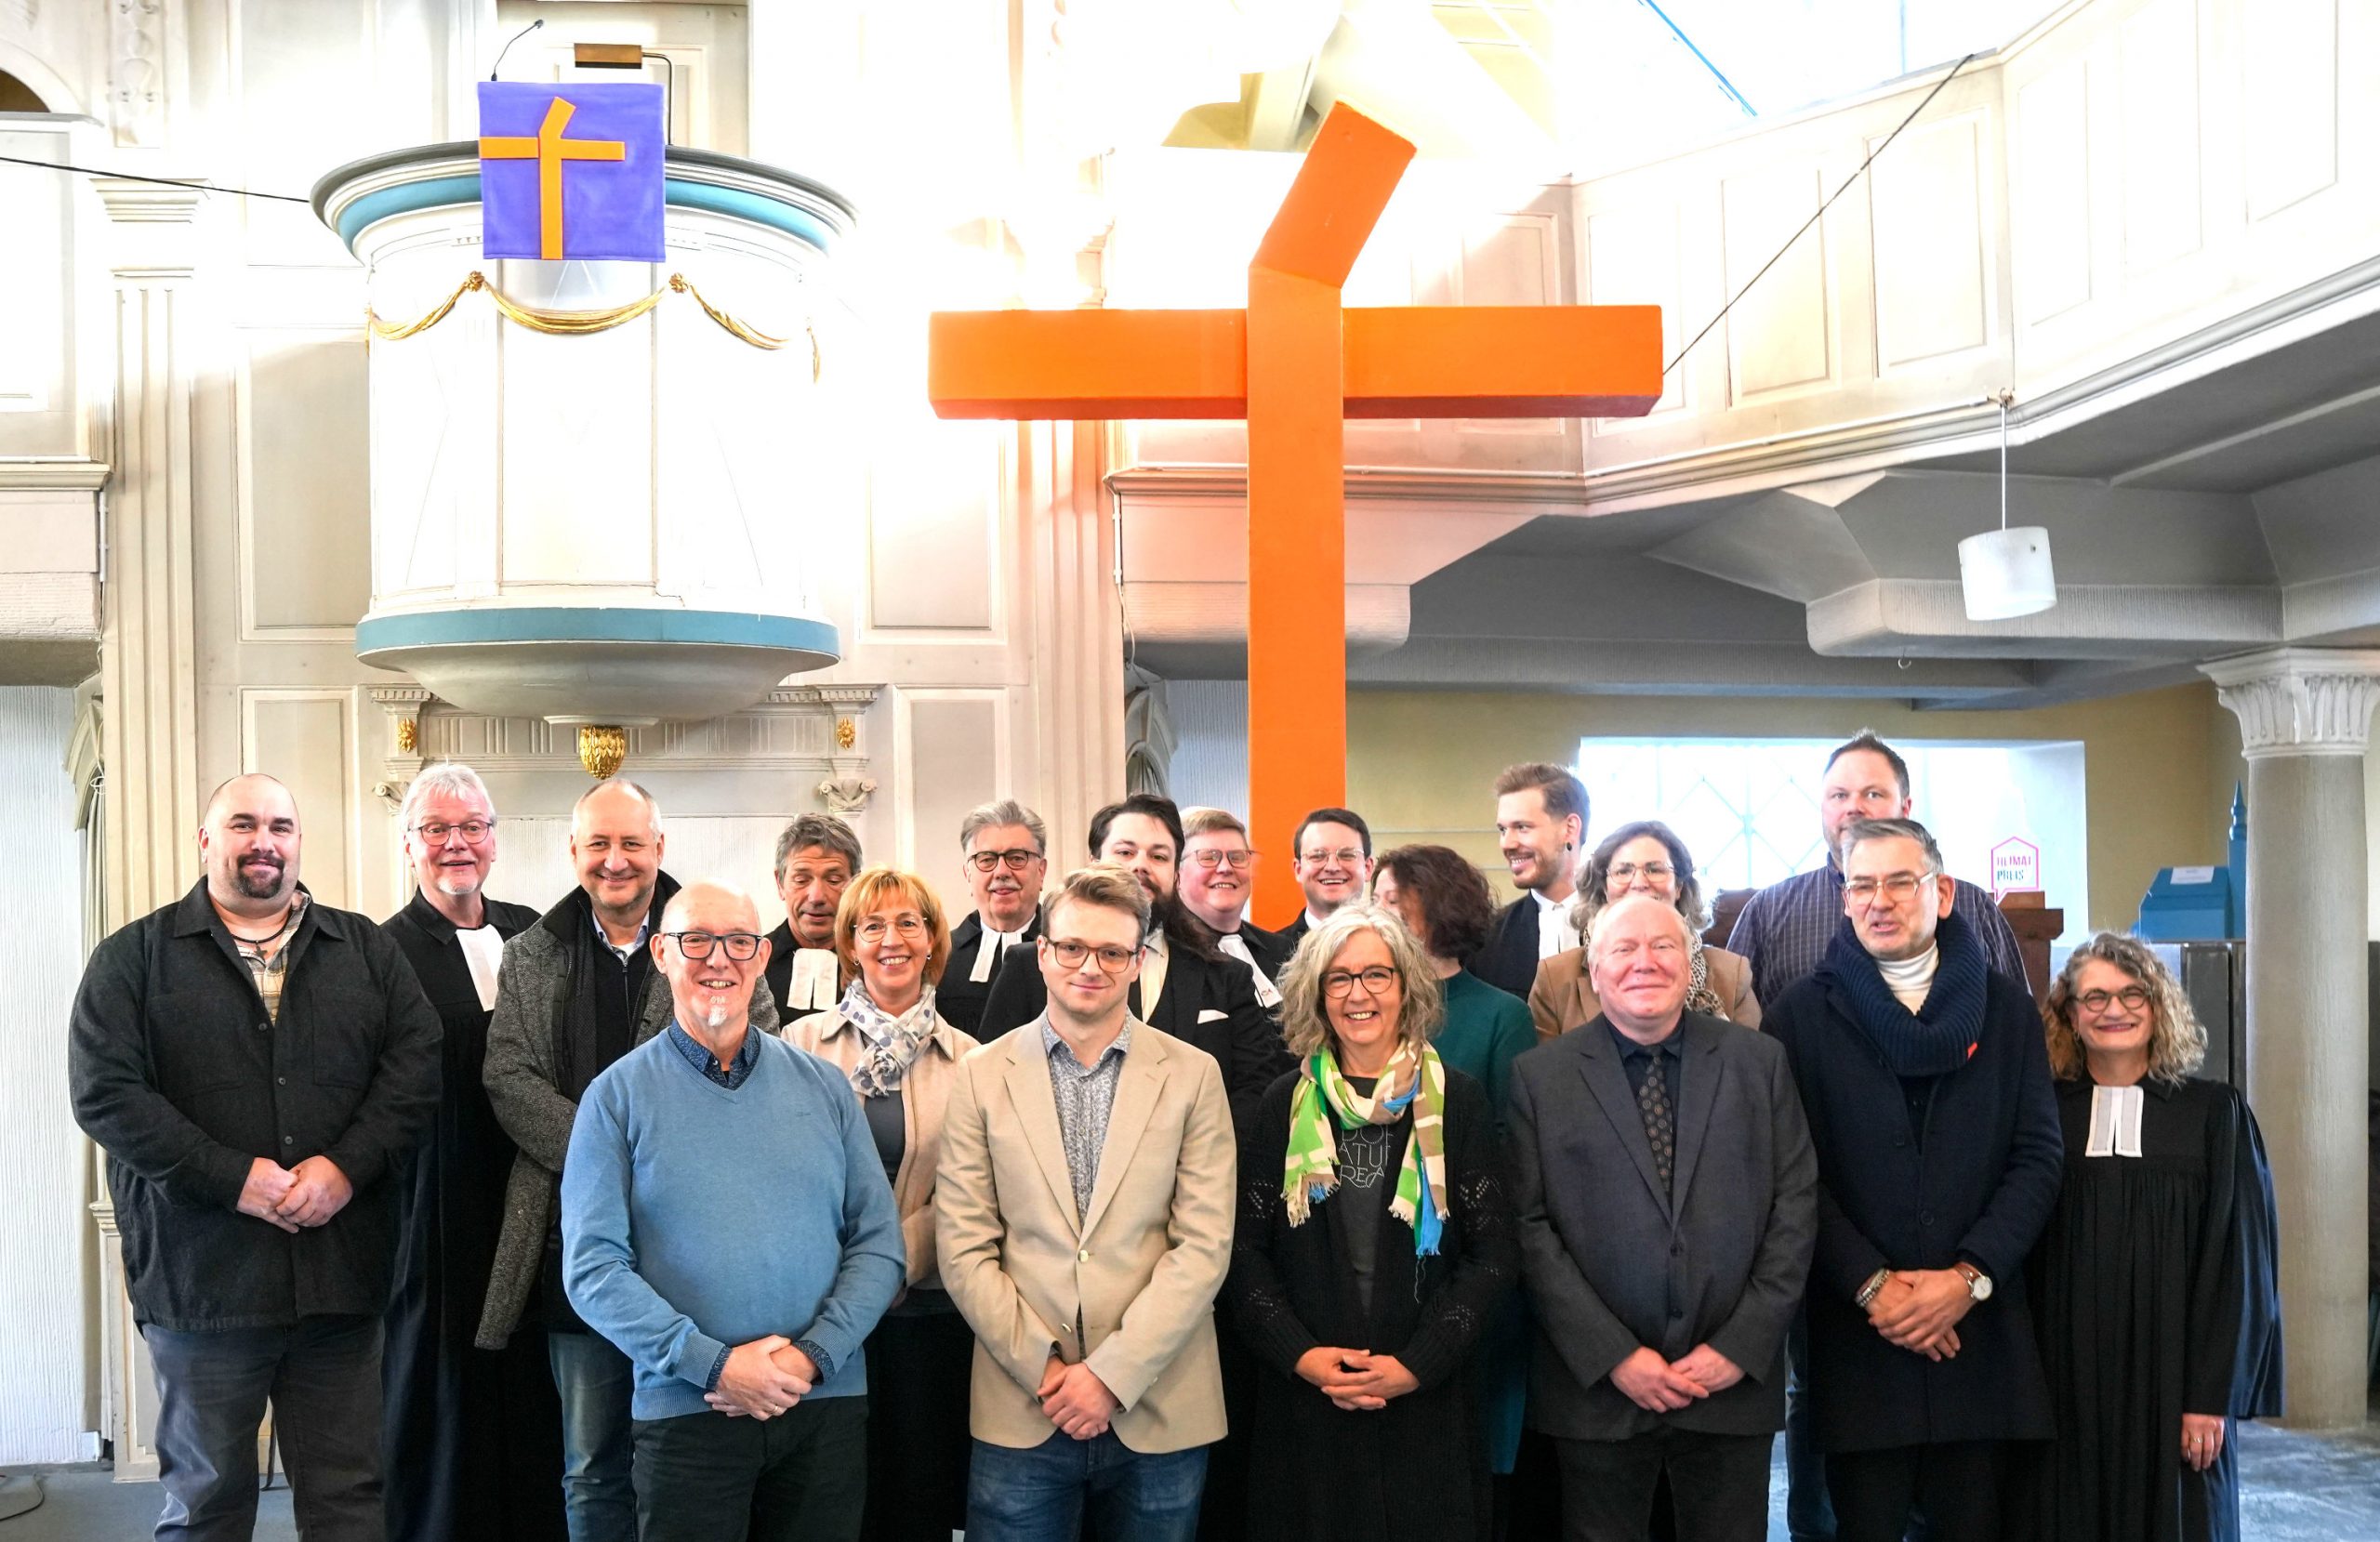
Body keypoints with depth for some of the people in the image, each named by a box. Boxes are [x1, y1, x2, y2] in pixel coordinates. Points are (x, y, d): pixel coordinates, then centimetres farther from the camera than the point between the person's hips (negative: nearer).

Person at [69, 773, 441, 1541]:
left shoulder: (366, 950, 10)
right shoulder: (133, 958, 3)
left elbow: (417, 1066, 1)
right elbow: (105, 1094, -7)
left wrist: (347, 1165, -14)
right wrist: (233, 1179, -15)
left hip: (341, 1273, 2)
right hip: (201, 1274, -1)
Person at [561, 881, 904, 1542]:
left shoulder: (824, 1085, 7)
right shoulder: (619, 1096, 0)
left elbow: (878, 1244, 4)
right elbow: (592, 1267, -7)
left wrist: (812, 1356, -10)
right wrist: (715, 1365, -15)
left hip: (828, 1406, 2)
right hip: (685, 1412, -2)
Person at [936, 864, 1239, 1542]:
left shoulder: (1193, 1075, 1)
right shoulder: (983, 1074, 3)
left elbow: (1204, 1245, -4)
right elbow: (963, 1248, 0)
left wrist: (1113, 1372, -11)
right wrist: (1042, 1367, -9)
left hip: (1160, 1408, 0)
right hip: (1019, 1411, 0)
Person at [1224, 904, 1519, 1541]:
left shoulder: (1458, 1101, -1)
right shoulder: (1285, 1104, 3)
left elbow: (1493, 1254, -2)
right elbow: (1246, 1249, 3)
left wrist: (1417, 1364, -11)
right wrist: (1300, 1354, -10)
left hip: (1427, 1402, -1)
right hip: (1303, 1398, 1)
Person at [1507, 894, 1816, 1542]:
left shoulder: (1760, 1062, 5)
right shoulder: (1539, 1075, 0)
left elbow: (1796, 1203, 1)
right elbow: (1530, 1226, -4)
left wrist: (1742, 1345, -6)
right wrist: (1613, 1355, -10)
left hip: (1736, 1380, 1)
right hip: (1597, 1388, -1)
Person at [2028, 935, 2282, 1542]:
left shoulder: (2214, 1112, 0)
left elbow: (2236, 1262, -3)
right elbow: (2022, 1257, 5)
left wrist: (2212, 1396, -9)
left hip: (2171, 1376, -1)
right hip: (2067, 1382, 1)